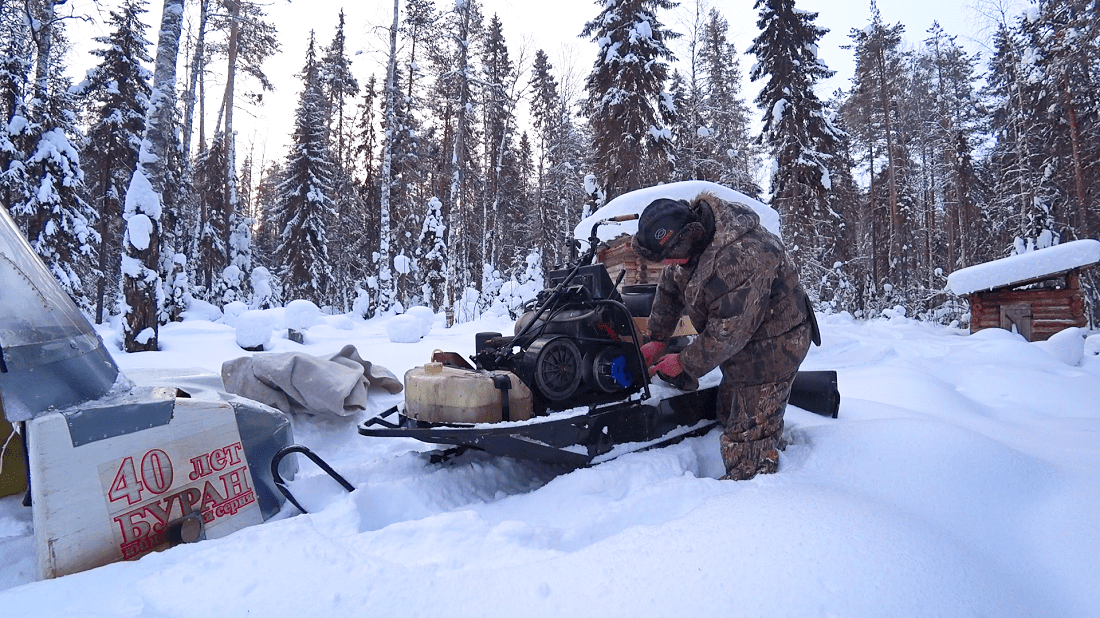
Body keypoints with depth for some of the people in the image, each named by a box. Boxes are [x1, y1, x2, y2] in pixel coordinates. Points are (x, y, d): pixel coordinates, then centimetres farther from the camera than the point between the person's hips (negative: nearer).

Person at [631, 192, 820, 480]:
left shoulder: (739, 260, -37)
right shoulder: (691, 231, -8)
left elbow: (727, 333, -31)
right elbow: (669, 286, 7)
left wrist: (684, 363, -18)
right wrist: (657, 339, 7)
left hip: (769, 345, -10)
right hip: (739, 338, 10)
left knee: (748, 432, -3)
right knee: (731, 411, 24)